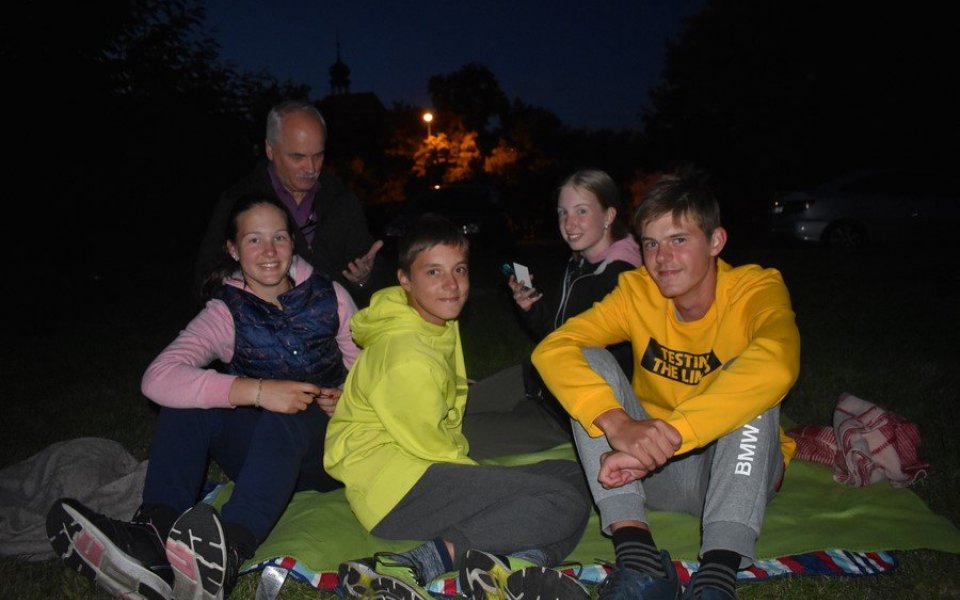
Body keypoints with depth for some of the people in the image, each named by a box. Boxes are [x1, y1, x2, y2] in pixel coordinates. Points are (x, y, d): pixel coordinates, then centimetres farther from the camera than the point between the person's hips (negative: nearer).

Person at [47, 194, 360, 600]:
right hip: (264, 457, 1)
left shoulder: (328, 295, 3)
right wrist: (255, 391, -33)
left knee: (283, 420, -35)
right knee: (186, 402, -22)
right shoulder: (227, 313, -2)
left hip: (330, 449, -1)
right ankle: (153, 539, -40)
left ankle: (229, 550, -56)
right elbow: (157, 378, -21)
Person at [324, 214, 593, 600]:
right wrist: (478, 474, 2)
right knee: (565, 502, -20)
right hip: (392, 485, -10)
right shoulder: (407, 357, -20)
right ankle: (415, 565, -25)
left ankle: (516, 561, -23)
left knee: (572, 476, 4)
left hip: (430, 469, 10)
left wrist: (471, 473, 10)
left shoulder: (442, 325, 11)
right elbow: (428, 444, -13)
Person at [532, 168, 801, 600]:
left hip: (740, 471, -2)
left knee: (752, 384, -29)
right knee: (588, 362, -18)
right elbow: (552, 349, -23)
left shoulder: (757, 289, -16)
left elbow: (777, 363, -40)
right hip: (655, 471, 2)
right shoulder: (637, 291, -8)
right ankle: (638, 556, -29)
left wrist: (667, 435, -46)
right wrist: (617, 423, -41)